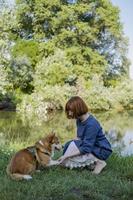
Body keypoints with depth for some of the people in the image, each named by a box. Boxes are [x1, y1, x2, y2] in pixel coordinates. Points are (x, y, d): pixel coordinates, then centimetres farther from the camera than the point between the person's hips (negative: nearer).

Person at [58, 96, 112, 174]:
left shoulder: (91, 124, -28)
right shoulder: (80, 119, -2)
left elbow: (86, 148, -30)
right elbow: (79, 137, 11)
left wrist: (67, 156, -30)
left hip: (102, 151, -9)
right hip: (91, 146, 9)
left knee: (74, 145, -24)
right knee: (68, 145, -6)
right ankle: (95, 161, -7)